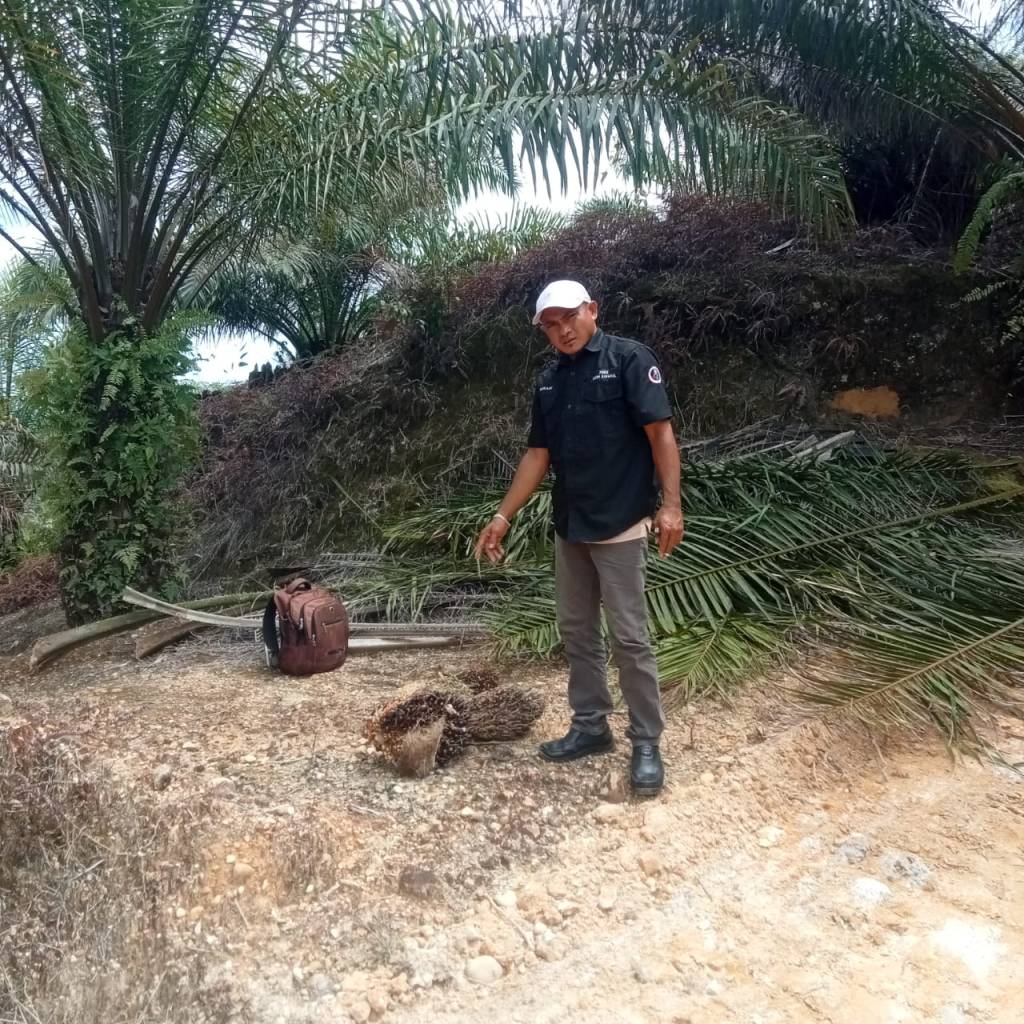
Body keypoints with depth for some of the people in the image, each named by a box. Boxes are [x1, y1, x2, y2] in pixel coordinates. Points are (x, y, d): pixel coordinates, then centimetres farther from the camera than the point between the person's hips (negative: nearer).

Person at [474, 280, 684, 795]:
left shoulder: (629, 359, -7)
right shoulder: (549, 380, 13)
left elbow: (660, 432, -13)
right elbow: (538, 454, 13)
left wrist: (671, 504, -23)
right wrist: (503, 516, 9)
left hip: (619, 525, -7)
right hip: (568, 526, 7)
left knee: (629, 637, -2)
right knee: (576, 631, 13)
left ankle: (646, 742, 11)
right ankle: (590, 727, 27)